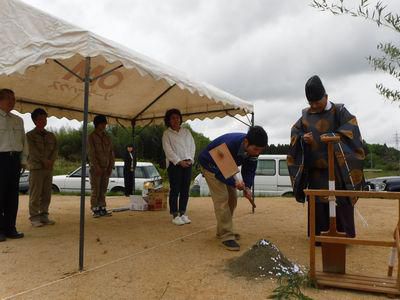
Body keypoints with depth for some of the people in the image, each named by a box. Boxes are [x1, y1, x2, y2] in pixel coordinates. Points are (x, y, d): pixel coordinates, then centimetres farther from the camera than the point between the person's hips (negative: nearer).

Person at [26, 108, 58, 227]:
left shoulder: (51, 135, 16)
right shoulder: (30, 135, 2)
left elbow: (55, 149, 7)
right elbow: (33, 150, -9)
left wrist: (51, 161, -9)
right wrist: (44, 160, -15)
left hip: (49, 168, 5)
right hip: (36, 167, -5)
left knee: (46, 194, 7)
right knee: (35, 194, -5)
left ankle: (44, 216, 14)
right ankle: (34, 218, 0)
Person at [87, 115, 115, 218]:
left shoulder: (107, 137, 14)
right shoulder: (91, 137, -1)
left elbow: (111, 152, 12)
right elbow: (91, 153, -9)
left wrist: (111, 166, 2)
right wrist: (97, 167, -15)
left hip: (106, 168, 5)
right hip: (95, 168, -5)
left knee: (103, 190, 7)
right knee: (95, 190, -3)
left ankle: (102, 208, 12)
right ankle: (95, 210, 2)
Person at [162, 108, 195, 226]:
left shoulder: (186, 131, 15)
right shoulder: (167, 134, 3)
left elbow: (192, 146, 12)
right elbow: (168, 150, -6)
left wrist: (190, 159, -2)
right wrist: (179, 161, -13)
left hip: (187, 163, 4)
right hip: (174, 164, -4)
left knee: (185, 190, 4)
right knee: (175, 190, -4)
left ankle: (183, 213, 13)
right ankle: (175, 215, 1)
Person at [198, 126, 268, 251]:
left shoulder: (252, 149, -20)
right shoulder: (229, 144, -41)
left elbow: (249, 170, -10)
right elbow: (218, 170, -33)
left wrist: (247, 187, -26)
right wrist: (234, 183, -45)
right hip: (211, 165, -7)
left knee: (232, 198, 6)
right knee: (222, 198, -18)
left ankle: (222, 231, 21)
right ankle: (227, 236, -14)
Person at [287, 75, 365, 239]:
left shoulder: (339, 111, -1)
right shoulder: (306, 115, 10)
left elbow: (351, 127, -13)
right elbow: (295, 131, 9)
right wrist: (302, 137, -13)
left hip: (338, 166, -3)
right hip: (315, 167, 3)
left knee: (341, 199, -1)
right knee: (316, 200, 5)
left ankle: (344, 233, 10)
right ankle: (317, 233, 14)